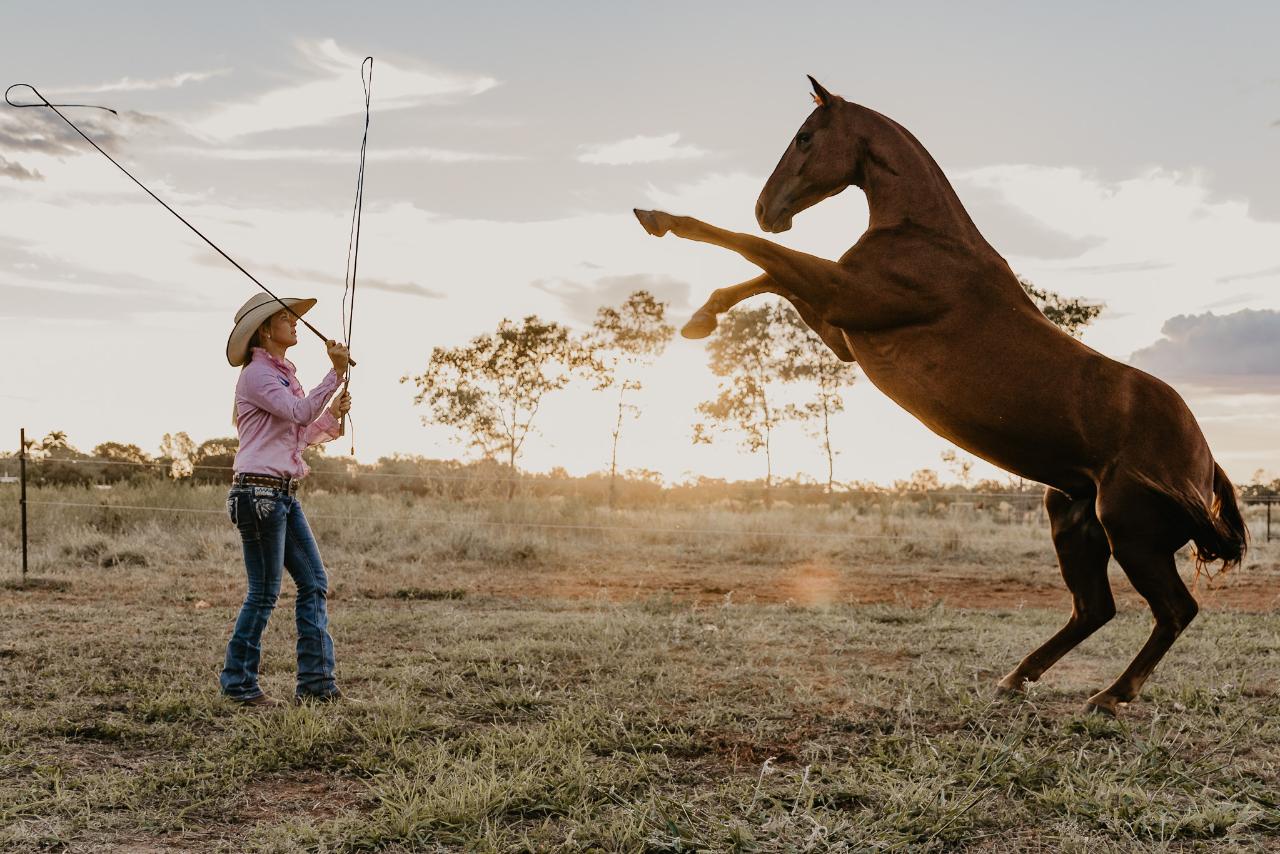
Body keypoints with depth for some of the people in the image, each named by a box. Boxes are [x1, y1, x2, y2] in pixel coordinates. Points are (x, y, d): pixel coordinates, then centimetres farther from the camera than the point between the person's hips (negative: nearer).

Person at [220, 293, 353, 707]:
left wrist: (333, 414, 5)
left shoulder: (284, 375, 18)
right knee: (264, 593, -2)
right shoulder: (256, 374, -10)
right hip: (259, 492, -9)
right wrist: (336, 374, -25)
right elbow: (299, 413, -24)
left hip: (284, 495, 9)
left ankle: (316, 681, 12)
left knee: (314, 583, 7)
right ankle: (238, 682, 12)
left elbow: (302, 435, 21)